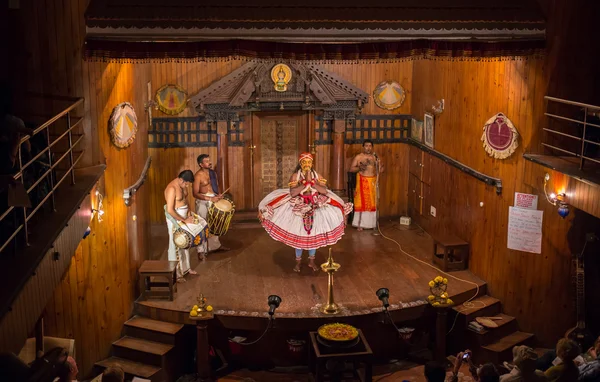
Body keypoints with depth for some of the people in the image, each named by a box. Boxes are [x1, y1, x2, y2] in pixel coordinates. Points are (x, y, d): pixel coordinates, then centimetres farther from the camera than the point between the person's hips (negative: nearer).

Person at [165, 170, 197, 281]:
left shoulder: (183, 185, 2)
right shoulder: (172, 188, -26)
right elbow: (170, 210, -28)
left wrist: (188, 213, 1)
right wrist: (184, 220, -22)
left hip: (184, 217, 9)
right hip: (175, 219, -9)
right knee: (176, 245, 0)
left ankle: (185, 268, 35)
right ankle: (176, 274, 11)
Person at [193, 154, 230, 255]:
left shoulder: (213, 172, 6)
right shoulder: (198, 175, -16)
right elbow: (195, 193, -19)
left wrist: (219, 195, -2)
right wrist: (210, 199, -25)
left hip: (214, 199, 7)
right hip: (203, 201, -7)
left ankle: (215, 245, 33)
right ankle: (202, 250, 4)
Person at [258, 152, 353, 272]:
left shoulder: (316, 175, 2)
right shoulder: (295, 176, -5)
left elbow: (325, 191, -10)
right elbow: (292, 193, -18)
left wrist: (311, 182, -17)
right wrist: (306, 183, -21)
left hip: (315, 207, 2)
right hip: (299, 208, -2)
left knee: (314, 234, 1)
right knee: (298, 235, -1)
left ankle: (311, 261, 18)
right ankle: (298, 261, 17)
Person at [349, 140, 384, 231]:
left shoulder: (375, 157, 9)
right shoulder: (358, 157, 0)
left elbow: (380, 171, 11)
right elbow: (351, 169, -2)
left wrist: (381, 166, -11)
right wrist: (359, 168, -19)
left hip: (373, 182, 3)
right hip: (362, 182, -3)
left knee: (373, 202, 4)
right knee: (362, 202, -5)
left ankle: (372, 223, 11)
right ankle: (360, 224, -1)